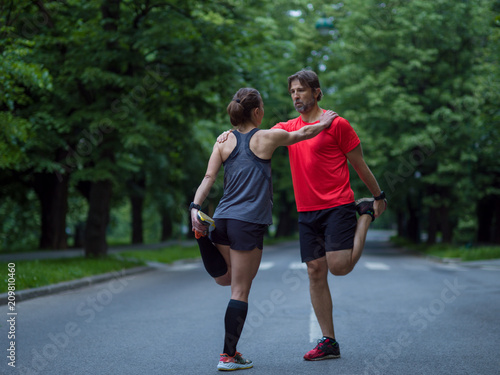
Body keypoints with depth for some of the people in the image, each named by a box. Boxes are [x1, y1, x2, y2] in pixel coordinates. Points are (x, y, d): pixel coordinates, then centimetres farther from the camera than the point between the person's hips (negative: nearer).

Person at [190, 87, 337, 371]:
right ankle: (229, 356, 0)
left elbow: (209, 178, 0)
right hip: (249, 222, -5)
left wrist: (196, 206, -5)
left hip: (223, 217, 5)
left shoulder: (224, 142, 10)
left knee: (225, 278, 22)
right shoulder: (267, 137, -1)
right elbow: (305, 133, 15)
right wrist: (325, 122, 32)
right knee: (240, 291, -1)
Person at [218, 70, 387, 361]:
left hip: (337, 206, -5)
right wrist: (231, 133, -11)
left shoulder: (336, 124, -3)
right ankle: (328, 342, 8)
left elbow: (359, 164, 1)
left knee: (339, 266, -17)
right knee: (316, 272, 2)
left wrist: (379, 197, 6)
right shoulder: (288, 128, 14)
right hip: (307, 211, 5)